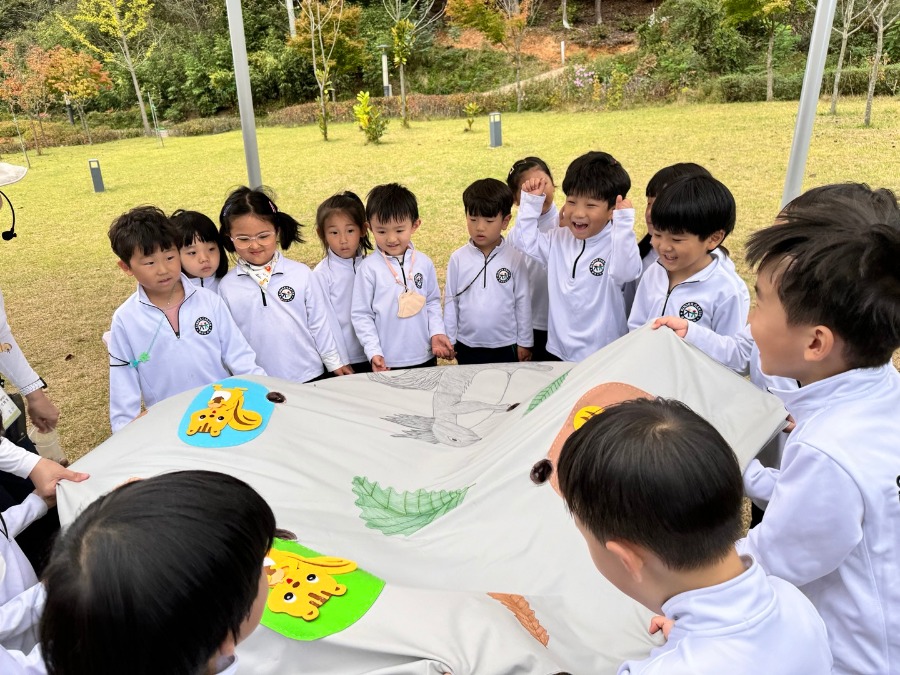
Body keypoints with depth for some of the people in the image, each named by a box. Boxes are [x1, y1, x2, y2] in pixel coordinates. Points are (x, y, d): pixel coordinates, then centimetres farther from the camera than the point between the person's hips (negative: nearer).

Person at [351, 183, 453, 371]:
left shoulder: (424, 263, -1)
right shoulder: (369, 268, -10)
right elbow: (361, 314, -7)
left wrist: (437, 332, -4)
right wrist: (374, 352, -13)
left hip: (425, 356, 3)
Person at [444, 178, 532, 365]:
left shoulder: (515, 258, -7)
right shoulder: (458, 258, -4)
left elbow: (523, 302, -1)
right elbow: (450, 301, 3)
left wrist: (524, 342, 2)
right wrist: (449, 339, 4)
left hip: (506, 346, -1)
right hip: (467, 346, 1)